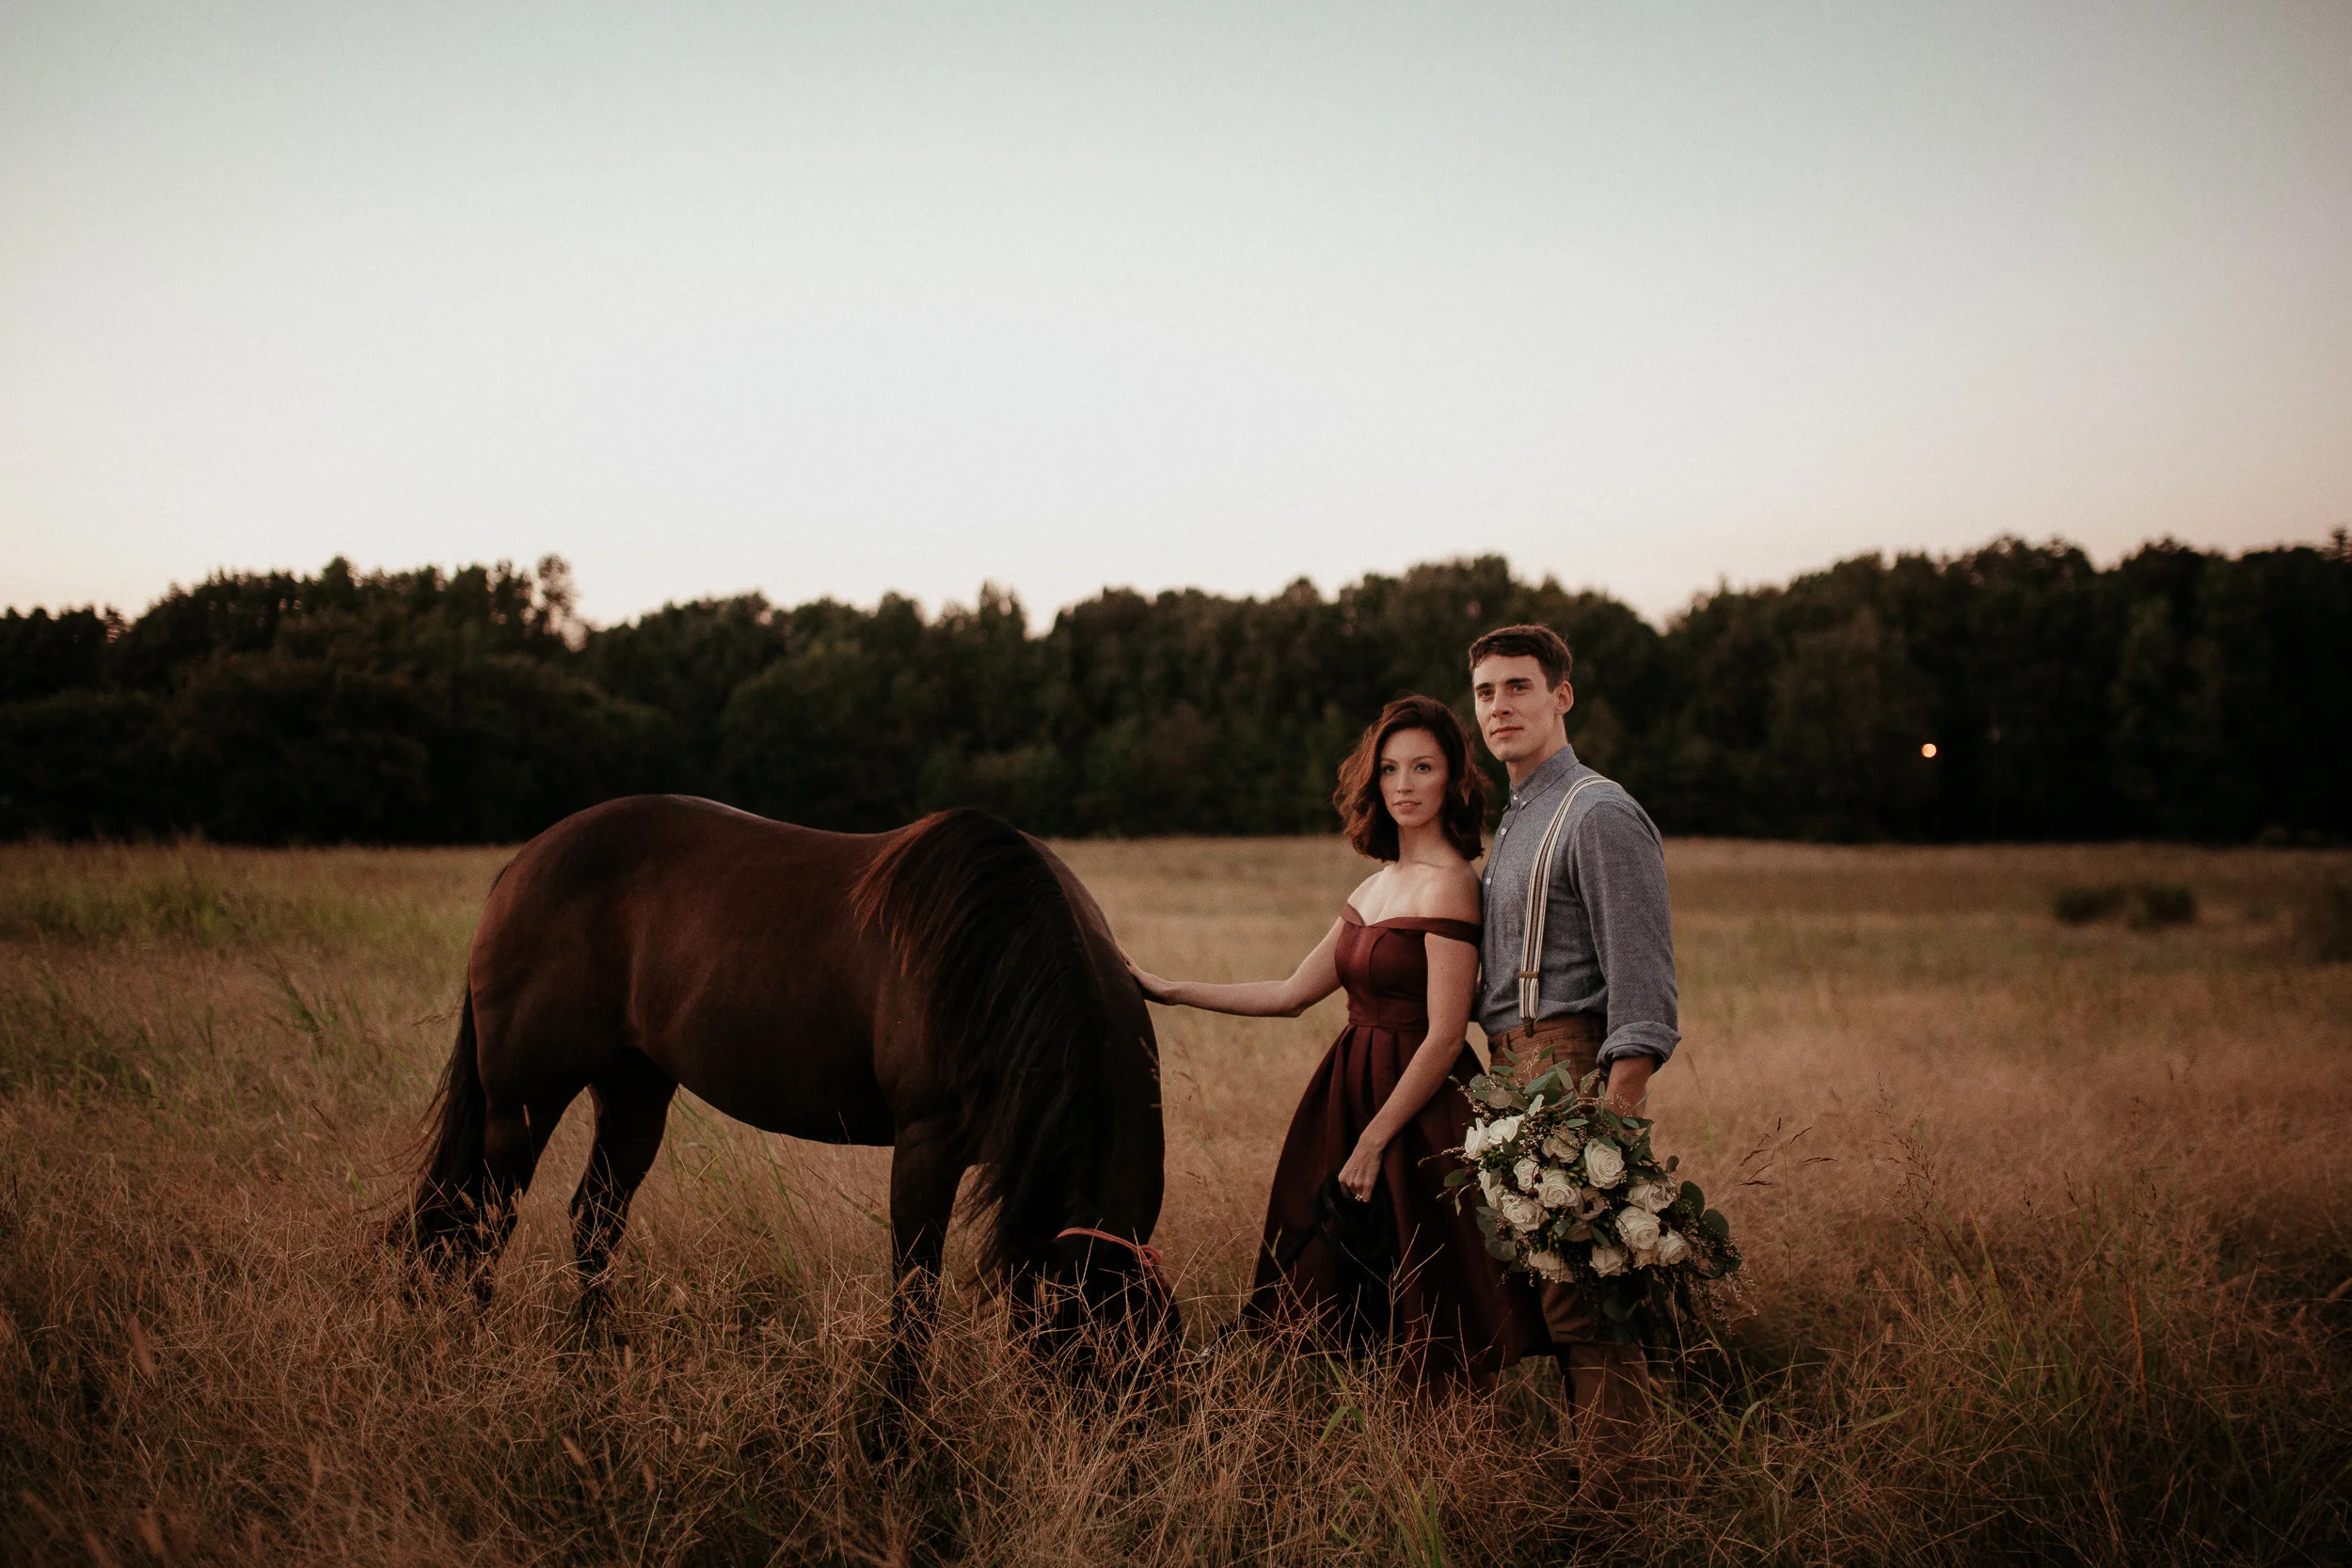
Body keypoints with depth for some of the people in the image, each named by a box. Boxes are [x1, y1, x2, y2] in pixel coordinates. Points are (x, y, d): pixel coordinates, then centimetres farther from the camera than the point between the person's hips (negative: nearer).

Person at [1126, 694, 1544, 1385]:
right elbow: (1293, 993, 15)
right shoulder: (1376, 887, 12)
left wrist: (1372, 1144, -15)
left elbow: (1445, 1039, -18)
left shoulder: (1447, 886, -14)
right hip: (1355, 1089, 9)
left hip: (1416, 1108, -8)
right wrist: (1169, 990, 16)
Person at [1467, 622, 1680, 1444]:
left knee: (1581, 1292, -10)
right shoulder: (1514, 820, 20)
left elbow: (1641, 975, -15)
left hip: (1571, 1062, -9)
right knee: (1547, 1280, 10)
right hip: (1514, 1066, 9)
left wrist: (1618, 1108, -22)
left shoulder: (1599, 814, -9)